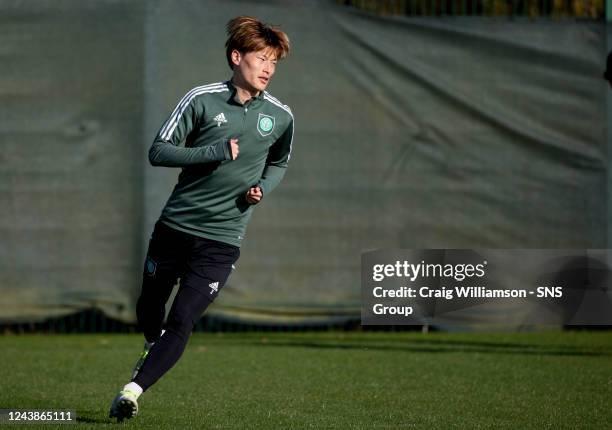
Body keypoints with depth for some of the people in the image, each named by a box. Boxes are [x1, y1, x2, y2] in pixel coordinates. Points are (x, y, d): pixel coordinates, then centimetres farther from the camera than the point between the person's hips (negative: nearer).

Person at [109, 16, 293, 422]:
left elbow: (279, 163, 20)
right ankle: (156, 351, 46)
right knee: (148, 310, 14)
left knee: (181, 322, -14)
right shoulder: (202, 99, -7)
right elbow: (159, 151, -10)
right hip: (175, 223, 0)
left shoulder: (281, 116, 0)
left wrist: (262, 188, -1)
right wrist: (216, 152, -21)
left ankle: (133, 391, -16)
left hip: (221, 239, 0)